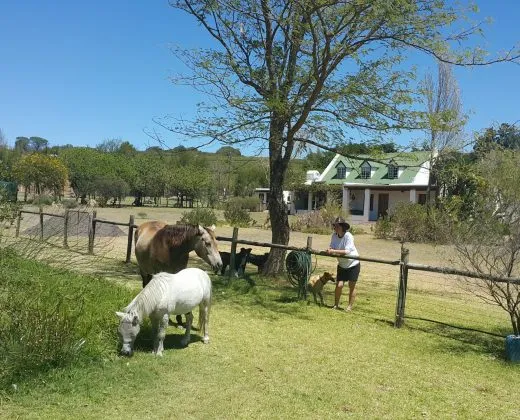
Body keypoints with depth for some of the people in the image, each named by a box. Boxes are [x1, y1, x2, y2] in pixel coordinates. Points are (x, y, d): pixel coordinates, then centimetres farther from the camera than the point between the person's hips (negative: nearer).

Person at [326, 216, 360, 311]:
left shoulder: (348, 236, -25)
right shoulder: (334, 235, -8)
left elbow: (347, 251, -31)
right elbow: (331, 247, -5)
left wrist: (334, 251, -36)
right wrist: (329, 250, -28)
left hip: (353, 264, -4)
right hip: (342, 265, 4)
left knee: (351, 286, 3)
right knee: (339, 285, -3)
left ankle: (350, 306, 15)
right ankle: (336, 305, 11)